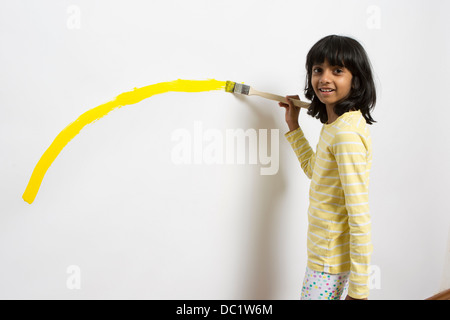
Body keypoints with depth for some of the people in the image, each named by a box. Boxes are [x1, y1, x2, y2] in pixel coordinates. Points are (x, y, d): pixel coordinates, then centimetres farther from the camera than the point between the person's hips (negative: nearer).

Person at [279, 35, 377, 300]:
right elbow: (313, 169, 23)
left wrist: (359, 290, -22)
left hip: (333, 258, -9)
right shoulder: (335, 123, 5)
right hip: (325, 251, 9)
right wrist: (293, 126, 17)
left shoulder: (346, 132, -25)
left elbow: (360, 216, -25)